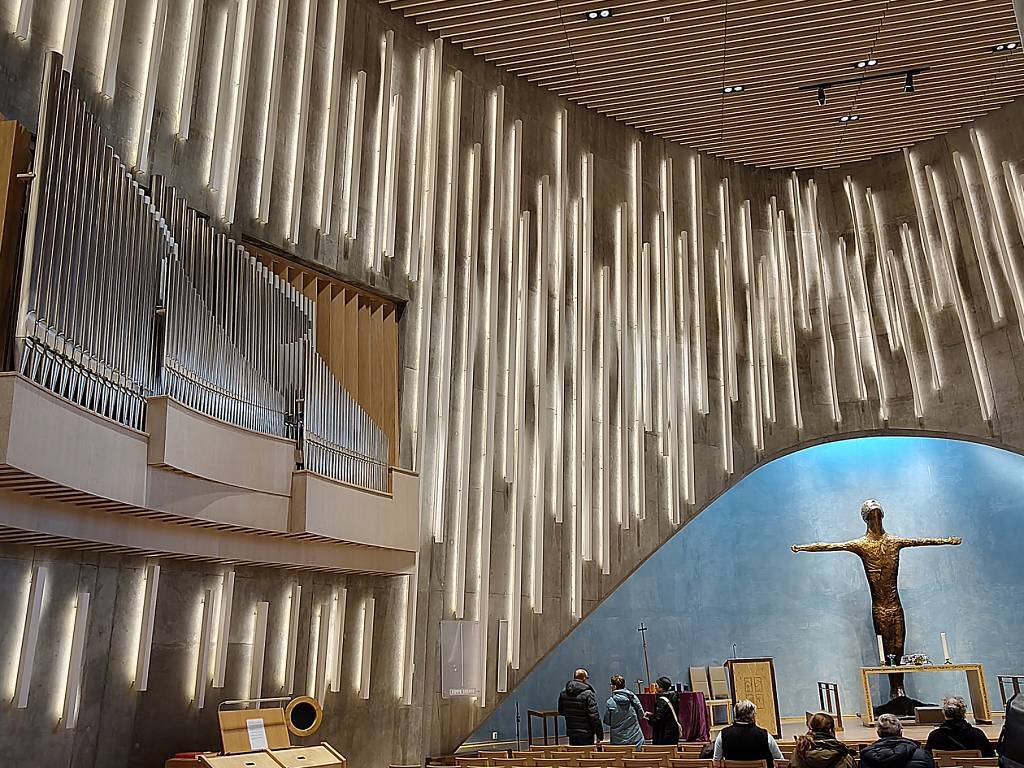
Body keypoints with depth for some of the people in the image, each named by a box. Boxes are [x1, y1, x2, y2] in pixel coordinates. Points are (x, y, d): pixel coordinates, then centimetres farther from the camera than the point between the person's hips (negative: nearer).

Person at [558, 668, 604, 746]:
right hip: (586, 735, -5)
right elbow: (594, 716, -17)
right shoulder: (588, 693, -16)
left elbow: (560, 711, 14)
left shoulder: (563, 693, 2)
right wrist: (600, 734, -10)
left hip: (571, 733, 5)